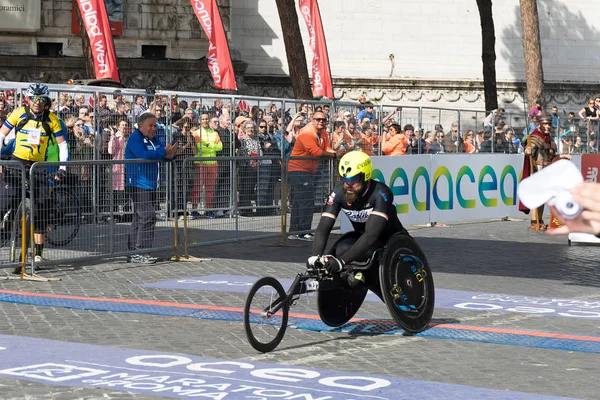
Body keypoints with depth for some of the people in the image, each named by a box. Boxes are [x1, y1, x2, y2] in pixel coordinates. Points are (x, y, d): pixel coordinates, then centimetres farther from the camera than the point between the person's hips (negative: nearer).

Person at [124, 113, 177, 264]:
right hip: (139, 184, -10)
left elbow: (165, 155, 16)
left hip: (150, 184, 10)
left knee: (139, 218, 11)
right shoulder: (135, 138, -10)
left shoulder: (153, 139, 17)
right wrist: (164, 152, -22)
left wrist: (170, 154, -8)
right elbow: (143, 155, -26)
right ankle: (141, 252, -14)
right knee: (147, 217, -15)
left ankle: (134, 253, 15)